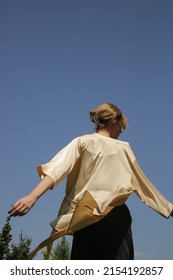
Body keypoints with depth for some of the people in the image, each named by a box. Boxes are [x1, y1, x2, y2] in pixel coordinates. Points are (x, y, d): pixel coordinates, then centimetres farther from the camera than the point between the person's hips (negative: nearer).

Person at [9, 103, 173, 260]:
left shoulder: (82, 142, 7)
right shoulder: (123, 148, 11)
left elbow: (58, 169, -11)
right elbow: (142, 183, 17)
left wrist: (33, 196, -21)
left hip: (85, 218, 1)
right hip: (116, 216, 0)